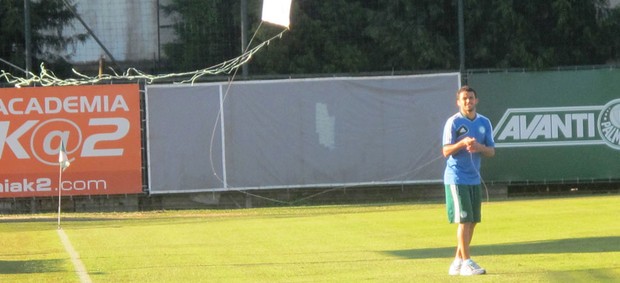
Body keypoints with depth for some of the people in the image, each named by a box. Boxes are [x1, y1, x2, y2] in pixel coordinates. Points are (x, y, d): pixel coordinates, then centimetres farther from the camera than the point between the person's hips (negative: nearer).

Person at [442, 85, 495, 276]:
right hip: (457, 179, -6)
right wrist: (462, 142, -28)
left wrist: (480, 147, -14)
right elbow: (446, 151, -10)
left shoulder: (484, 123, 9)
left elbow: (491, 151, 8)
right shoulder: (453, 122, -6)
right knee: (464, 220, -9)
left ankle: (457, 262, 17)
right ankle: (466, 262, -6)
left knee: (473, 221, 8)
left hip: (474, 178, 6)